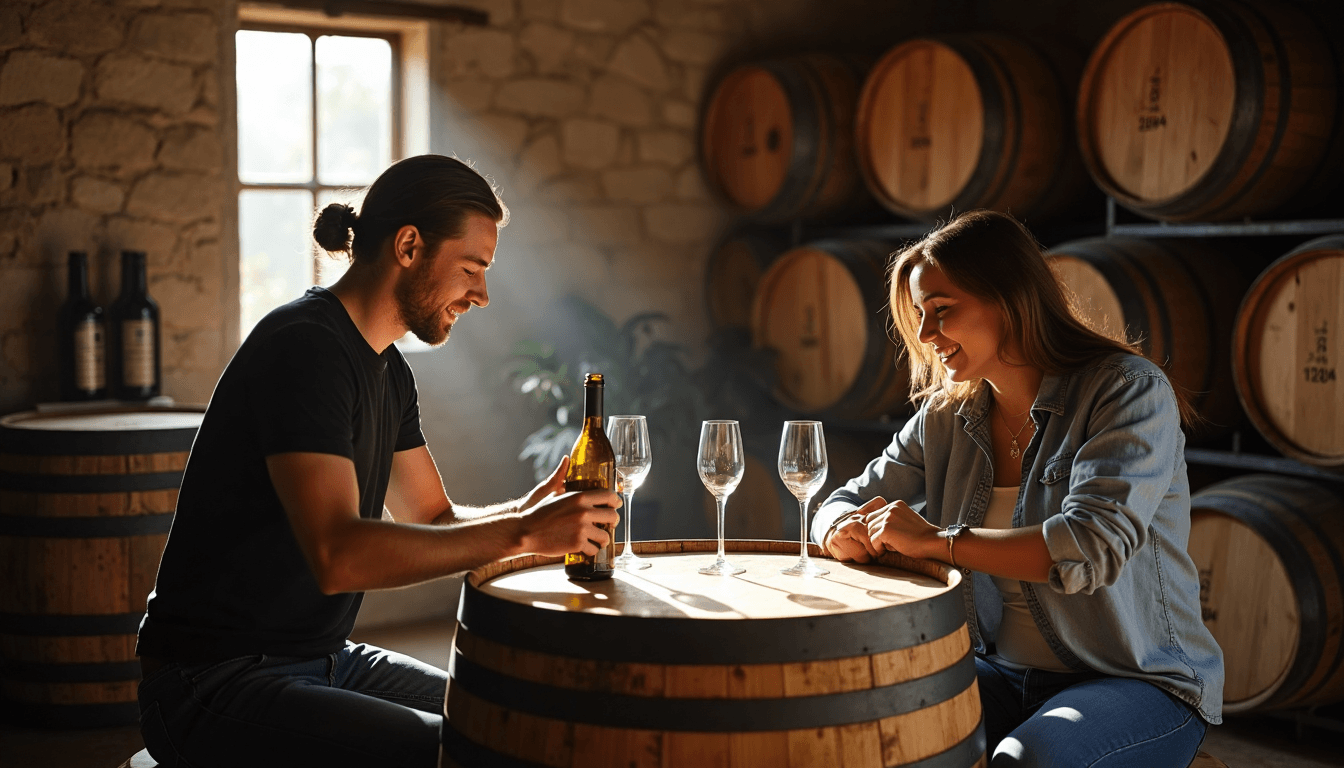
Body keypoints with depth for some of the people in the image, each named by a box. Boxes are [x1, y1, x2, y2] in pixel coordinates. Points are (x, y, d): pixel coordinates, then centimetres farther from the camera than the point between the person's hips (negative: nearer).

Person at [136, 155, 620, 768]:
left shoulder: (387, 370, 11)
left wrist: (526, 510, -7)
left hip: (325, 660, 10)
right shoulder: (305, 348, -20)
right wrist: (521, 534, -29)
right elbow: (337, 554, -31)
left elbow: (435, 521, 13)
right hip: (214, 687, -9)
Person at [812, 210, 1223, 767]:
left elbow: (1094, 545, -28)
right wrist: (843, 531, -15)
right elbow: (848, 502, 10)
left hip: (1141, 681, -5)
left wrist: (936, 541, -24)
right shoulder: (948, 418, 4)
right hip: (1001, 675, 5)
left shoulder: (1127, 390, -14)